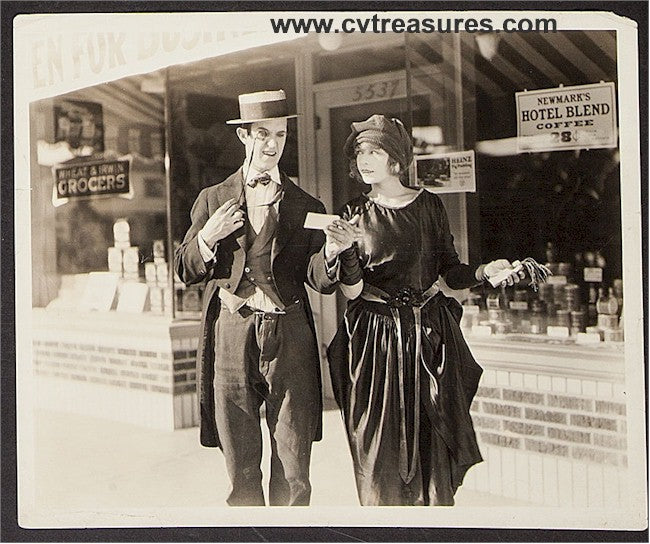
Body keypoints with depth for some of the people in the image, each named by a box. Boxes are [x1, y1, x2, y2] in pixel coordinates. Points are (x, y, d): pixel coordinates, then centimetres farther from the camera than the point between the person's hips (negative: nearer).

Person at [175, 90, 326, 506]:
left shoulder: (306, 206, 10)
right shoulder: (214, 200, 11)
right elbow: (186, 271, 10)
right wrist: (207, 238, -9)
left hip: (289, 335, 0)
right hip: (232, 334, 0)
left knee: (294, 469, 2)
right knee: (241, 468, 8)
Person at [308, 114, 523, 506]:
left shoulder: (430, 205, 4)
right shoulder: (354, 216, 4)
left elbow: (452, 273, 6)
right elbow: (323, 284, -5)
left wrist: (486, 272, -12)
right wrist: (334, 250, -23)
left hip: (429, 335, 1)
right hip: (374, 339, 0)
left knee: (431, 445, 4)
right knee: (380, 448, 3)